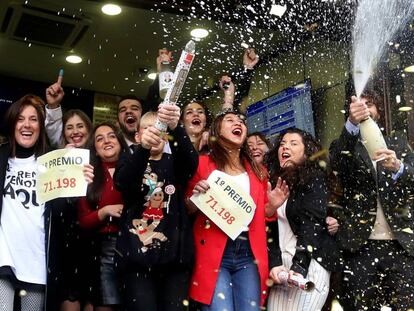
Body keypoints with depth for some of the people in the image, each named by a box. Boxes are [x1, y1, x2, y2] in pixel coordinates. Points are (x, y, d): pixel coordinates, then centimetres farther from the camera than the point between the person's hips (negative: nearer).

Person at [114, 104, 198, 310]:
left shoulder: (175, 163, 13)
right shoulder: (130, 161, 11)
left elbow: (191, 159, -12)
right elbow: (123, 182, -14)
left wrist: (175, 127, -33)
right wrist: (143, 148, -34)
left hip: (173, 254, 1)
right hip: (137, 255, -1)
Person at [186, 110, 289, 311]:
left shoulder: (256, 170, 16)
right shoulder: (203, 163, 4)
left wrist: (272, 206, 2)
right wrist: (196, 196, -16)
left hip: (249, 254, 4)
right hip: (213, 252, -4)